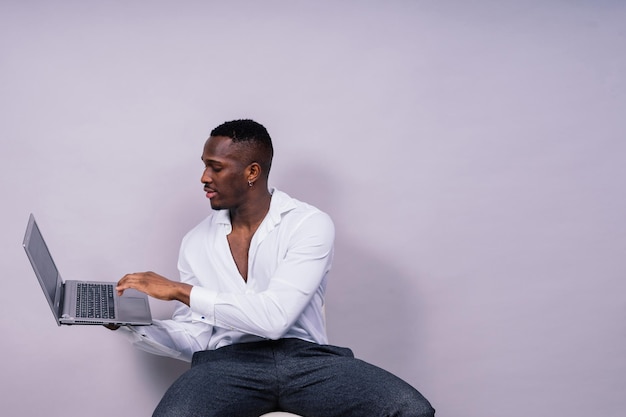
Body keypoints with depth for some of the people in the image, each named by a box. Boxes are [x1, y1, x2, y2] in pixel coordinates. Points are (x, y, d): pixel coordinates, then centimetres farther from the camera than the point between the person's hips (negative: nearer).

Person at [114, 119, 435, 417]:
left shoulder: (311, 224, -2)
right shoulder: (196, 242, 12)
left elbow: (274, 317, -15)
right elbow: (195, 339, 12)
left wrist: (181, 290, -13)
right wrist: (132, 322, -3)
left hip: (307, 358, -1)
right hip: (228, 362, 1)